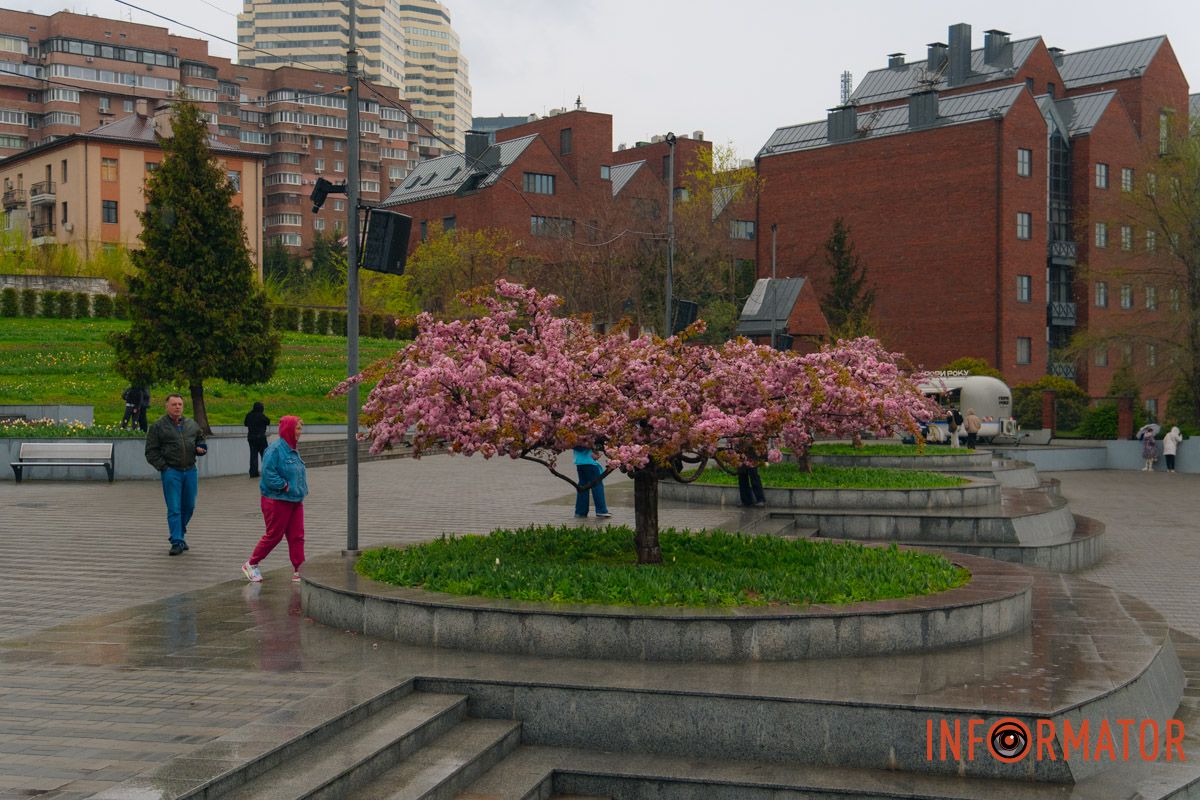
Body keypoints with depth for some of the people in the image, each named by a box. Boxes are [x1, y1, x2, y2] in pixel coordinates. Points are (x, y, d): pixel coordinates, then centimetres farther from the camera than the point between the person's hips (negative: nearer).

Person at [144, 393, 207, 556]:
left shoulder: (192, 425, 12)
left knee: (189, 506, 10)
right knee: (174, 508, -6)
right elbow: (151, 452, 0)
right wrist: (163, 467, -9)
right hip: (171, 471, -4)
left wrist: (201, 449, 4)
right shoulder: (158, 426, 0)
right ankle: (177, 541, -3)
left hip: (190, 471, 5)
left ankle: (179, 534, 30)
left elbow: (201, 440, 27)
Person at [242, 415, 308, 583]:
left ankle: (298, 571, 9)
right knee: (274, 535, 1)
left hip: (295, 500, 8)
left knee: (297, 536, 4)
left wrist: (301, 491, 10)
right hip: (277, 500, -8)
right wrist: (284, 486, -20)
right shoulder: (275, 449, -16)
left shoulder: (293, 450, 12)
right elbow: (268, 473, -23)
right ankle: (250, 565, 18)